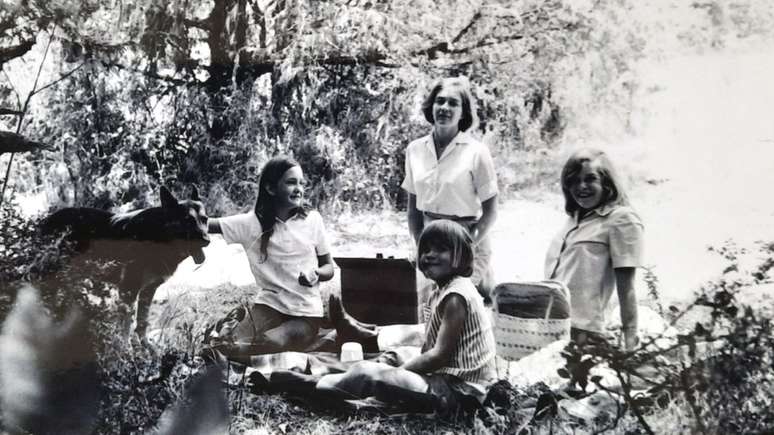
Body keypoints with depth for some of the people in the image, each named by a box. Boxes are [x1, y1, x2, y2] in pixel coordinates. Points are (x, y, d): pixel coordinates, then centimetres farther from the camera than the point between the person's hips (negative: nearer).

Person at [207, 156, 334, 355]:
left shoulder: (312, 220, 0)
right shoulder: (253, 222, -1)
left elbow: (329, 268, 8)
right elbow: (207, 224, -12)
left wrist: (316, 274, -15)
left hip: (306, 312, 0)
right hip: (270, 303, 1)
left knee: (271, 345, -30)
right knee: (235, 344, -28)